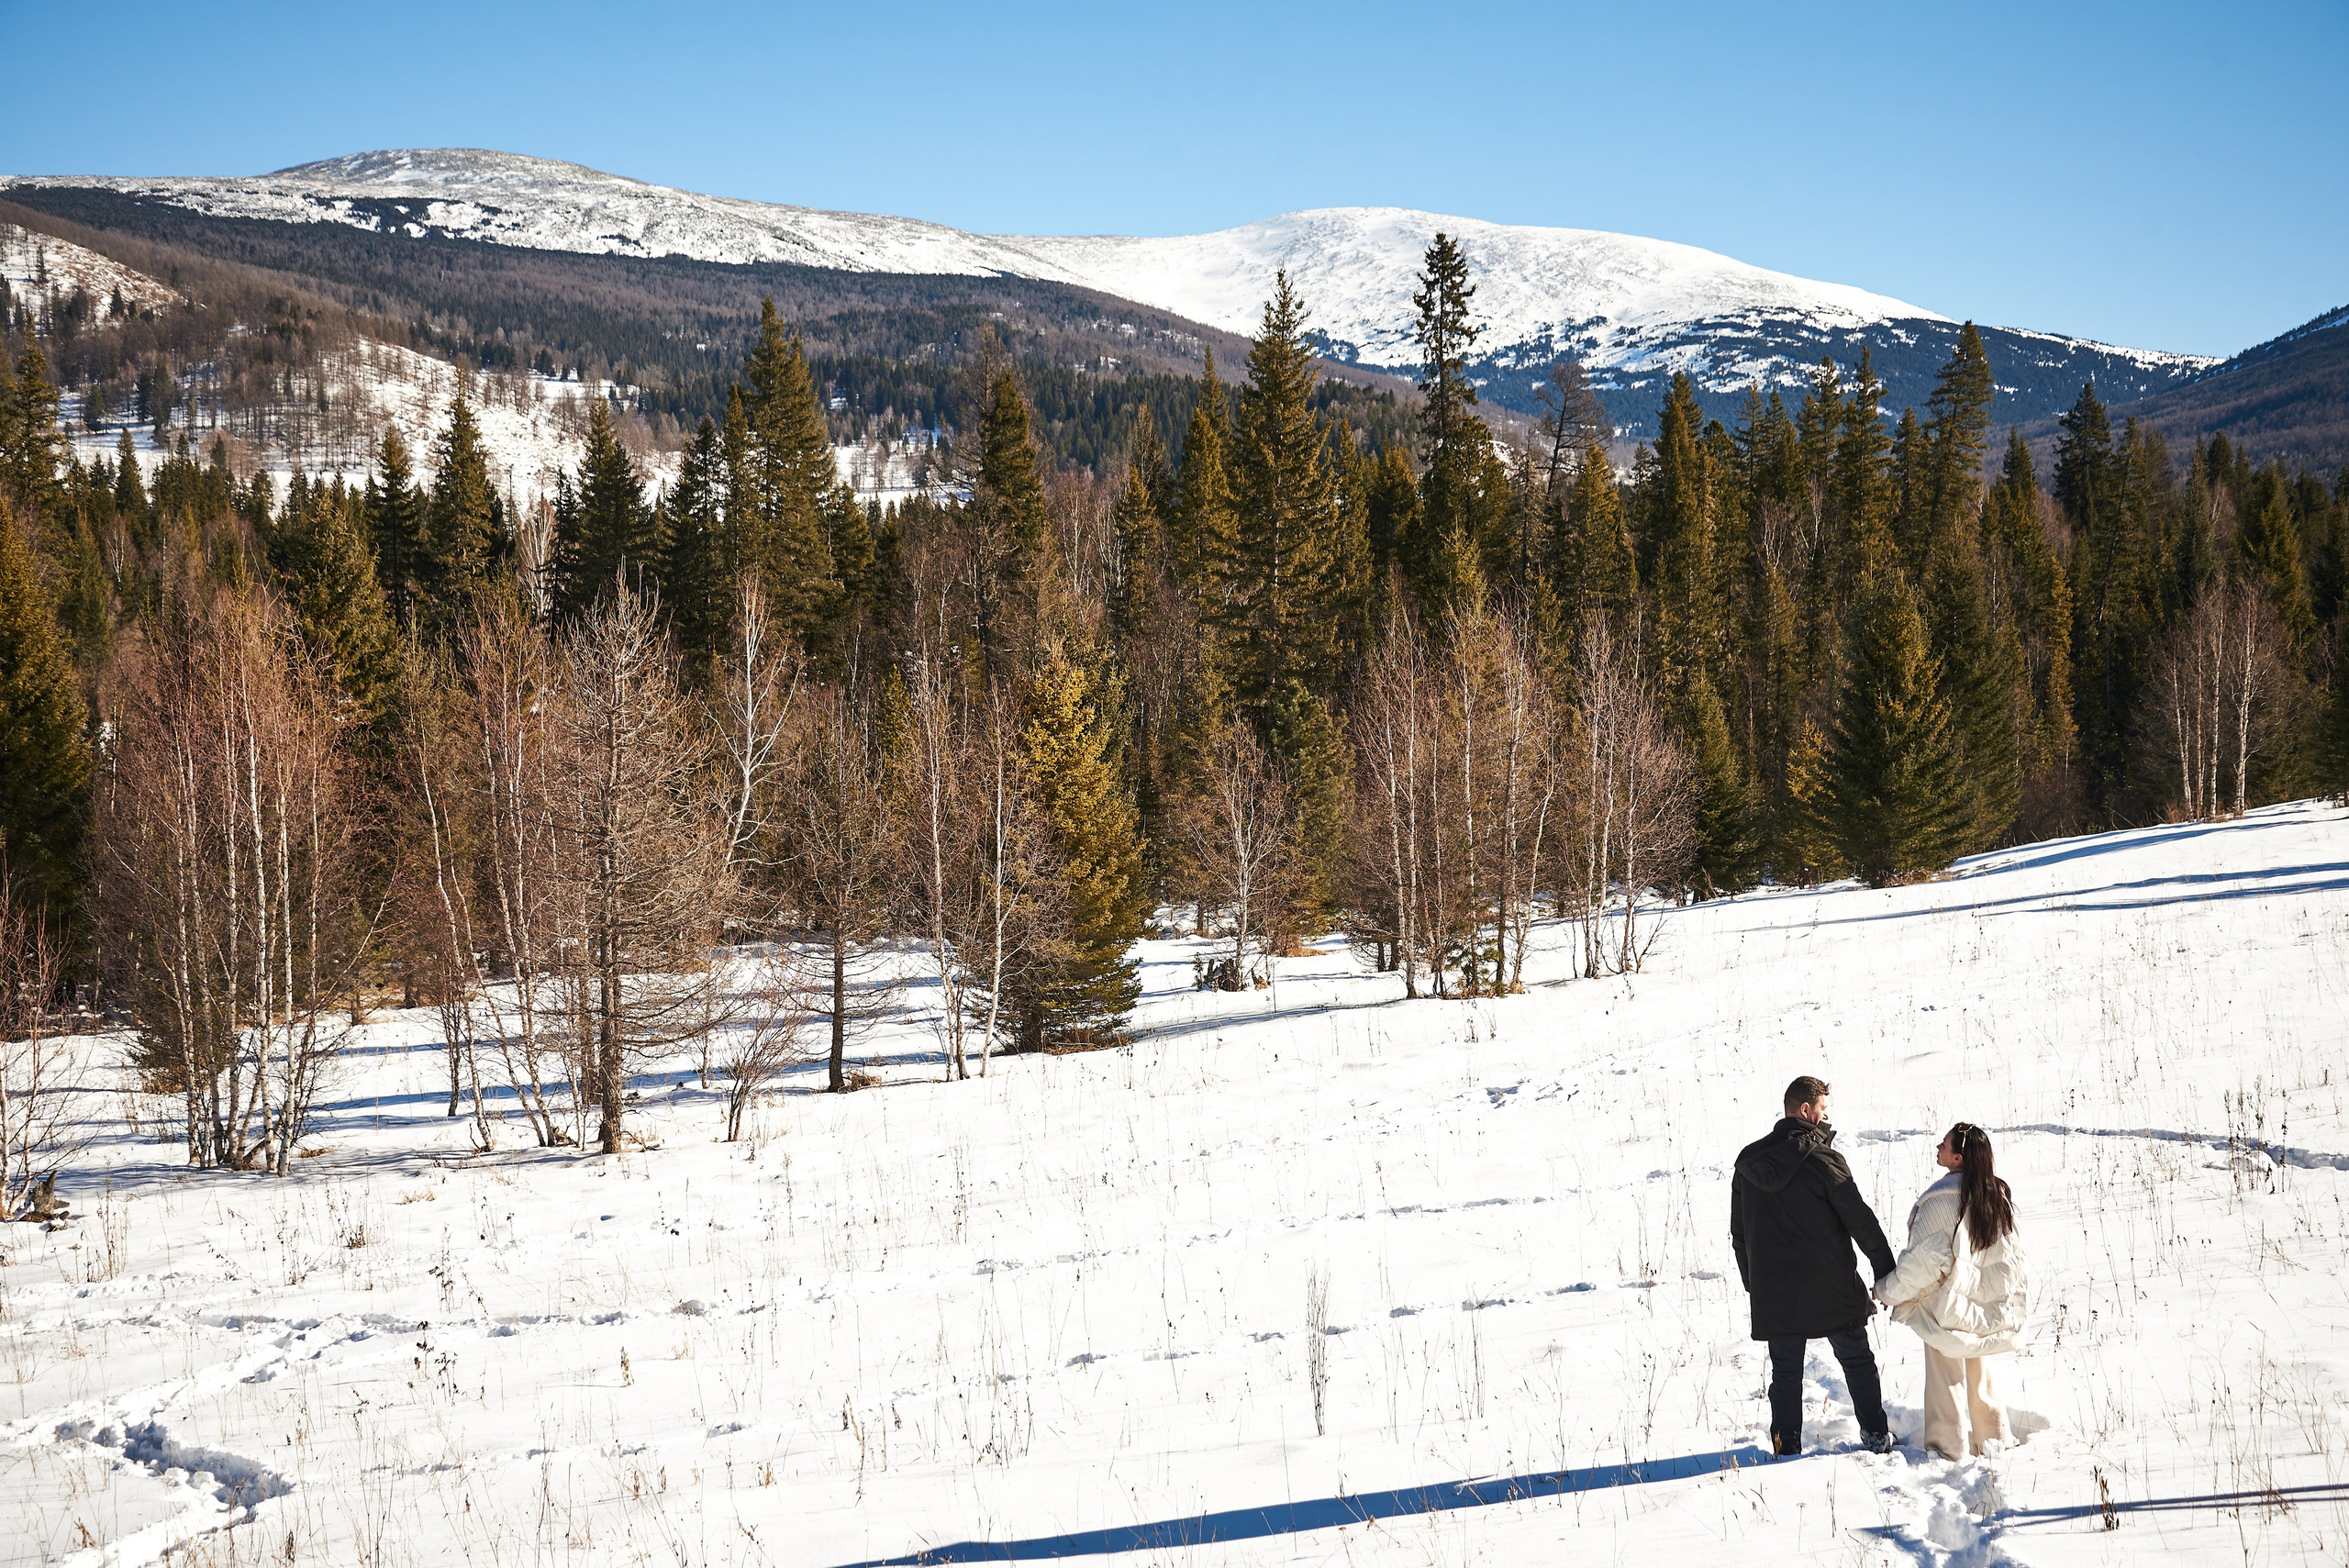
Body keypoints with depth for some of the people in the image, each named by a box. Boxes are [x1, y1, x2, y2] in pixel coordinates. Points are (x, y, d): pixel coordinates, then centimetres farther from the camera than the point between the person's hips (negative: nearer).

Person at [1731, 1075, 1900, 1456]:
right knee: (1858, 1361, 12)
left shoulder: (1748, 1162, 5)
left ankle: (1786, 1451, 7)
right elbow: (1860, 1220, -10)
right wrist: (1886, 1271, -1)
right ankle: (1876, 1437, 15)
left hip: (1772, 1293, 4)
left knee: (1785, 1372, 10)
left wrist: (1752, 1282, 21)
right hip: (1830, 1289, -4)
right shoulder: (1823, 1160, -13)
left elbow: (1738, 1232, 12)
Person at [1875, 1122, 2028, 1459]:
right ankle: (1993, 1438, 25)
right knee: (1978, 1370, 20)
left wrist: (1888, 1290, -9)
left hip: (1946, 1302, -6)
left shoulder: (1942, 1199, -23)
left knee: (1943, 1373, 7)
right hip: (1983, 1304, 6)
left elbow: (1924, 1258, -21)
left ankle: (1946, 1444, 12)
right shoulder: (1998, 1196, -2)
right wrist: (2016, 1294, 21)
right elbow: (2012, 1252, 7)